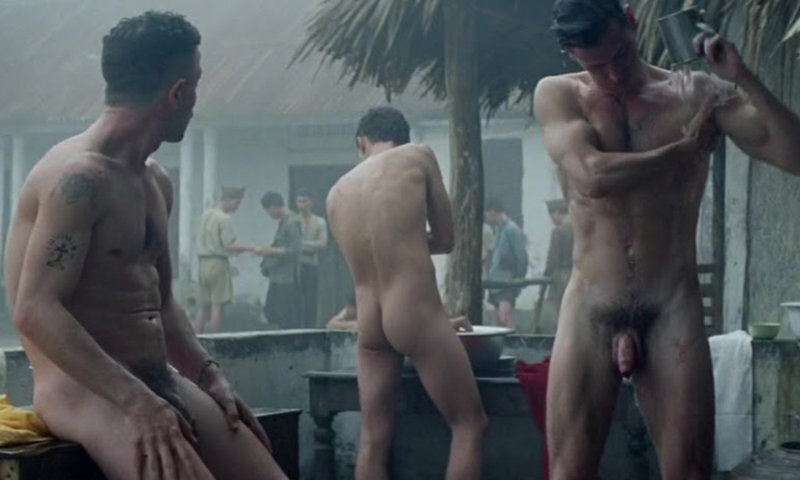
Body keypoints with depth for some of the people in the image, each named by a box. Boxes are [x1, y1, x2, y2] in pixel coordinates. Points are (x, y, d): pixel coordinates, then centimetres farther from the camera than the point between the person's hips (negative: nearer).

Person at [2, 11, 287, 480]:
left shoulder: (156, 181, 14)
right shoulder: (78, 176, -15)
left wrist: (210, 376, 9)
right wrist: (137, 401, -27)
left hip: (161, 380, 9)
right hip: (84, 388, -9)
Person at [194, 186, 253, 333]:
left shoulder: (205, 214, 13)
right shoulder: (224, 219, -12)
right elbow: (229, 245, -17)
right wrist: (251, 249, -13)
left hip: (202, 261, 8)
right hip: (218, 262, -8)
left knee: (203, 306, 10)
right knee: (217, 305, -5)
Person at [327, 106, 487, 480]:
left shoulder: (336, 193, 13)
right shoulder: (418, 157, 2)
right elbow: (445, 238, 7)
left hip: (369, 323, 5)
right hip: (415, 313, -5)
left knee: (374, 437, 9)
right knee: (469, 422, 5)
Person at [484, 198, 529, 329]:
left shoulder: (512, 230, -13)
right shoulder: (498, 229, 13)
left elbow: (522, 258, -13)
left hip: (508, 283, -9)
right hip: (497, 282, 9)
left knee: (504, 318, -21)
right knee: (500, 320, 9)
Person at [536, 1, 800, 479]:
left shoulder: (699, 94, 2)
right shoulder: (558, 94, 2)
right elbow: (592, 175, -16)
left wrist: (743, 77, -17)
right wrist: (686, 149, -5)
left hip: (673, 309, 0)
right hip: (591, 309, 0)